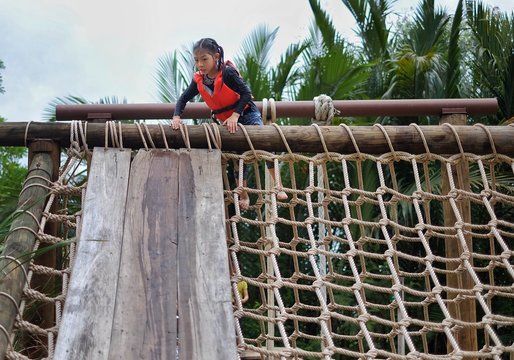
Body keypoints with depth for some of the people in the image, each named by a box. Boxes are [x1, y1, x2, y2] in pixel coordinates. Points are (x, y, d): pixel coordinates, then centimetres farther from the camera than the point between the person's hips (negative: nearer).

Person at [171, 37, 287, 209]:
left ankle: (278, 185, -19)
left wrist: (235, 115, -37)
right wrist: (176, 116, -19)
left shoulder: (227, 73, -24)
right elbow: (183, 98, -1)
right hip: (227, 121, 6)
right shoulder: (198, 80, -8)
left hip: (247, 114, -6)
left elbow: (246, 93, -28)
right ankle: (244, 197, 17)